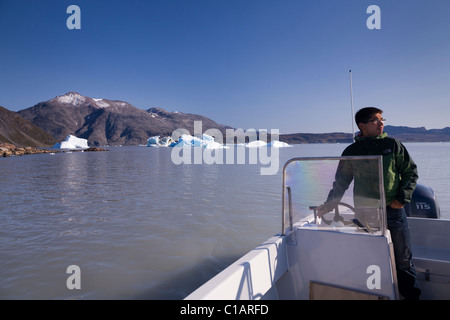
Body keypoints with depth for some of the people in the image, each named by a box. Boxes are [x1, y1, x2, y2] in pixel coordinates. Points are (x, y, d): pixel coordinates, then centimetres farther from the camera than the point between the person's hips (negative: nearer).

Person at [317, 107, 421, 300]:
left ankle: (411, 295, 30)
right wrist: (329, 204, -3)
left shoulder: (392, 144, 3)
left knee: (403, 258, 10)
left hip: (393, 210, 0)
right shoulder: (352, 151, 2)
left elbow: (410, 172, 7)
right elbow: (341, 182, 6)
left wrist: (402, 199, -4)